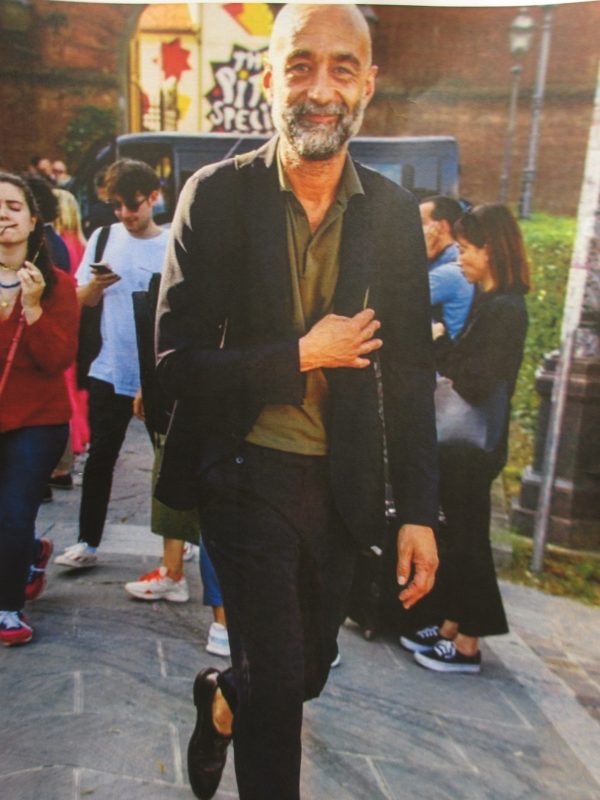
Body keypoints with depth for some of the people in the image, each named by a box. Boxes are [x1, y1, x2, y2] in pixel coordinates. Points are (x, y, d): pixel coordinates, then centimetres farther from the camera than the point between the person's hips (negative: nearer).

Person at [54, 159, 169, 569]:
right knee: (100, 457, 5)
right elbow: (83, 300, 8)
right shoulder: (104, 238, 5)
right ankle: (88, 543, 17)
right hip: (110, 371, 2)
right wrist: (96, 283, -14)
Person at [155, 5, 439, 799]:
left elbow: (409, 372, 1)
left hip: (340, 481, 4)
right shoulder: (217, 194, -10)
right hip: (247, 474, -3)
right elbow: (177, 363, -12)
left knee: (308, 669, 20)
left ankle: (221, 696, 53)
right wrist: (303, 356, -17)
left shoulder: (394, 212, -2)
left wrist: (419, 512, -1)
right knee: (278, 681, 1)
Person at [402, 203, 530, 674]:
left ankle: (467, 644, 18)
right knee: (459, 534, 16)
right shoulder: (488, 302, 11)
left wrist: (439, 342, -17)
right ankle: (451, 625, 31)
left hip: (475, 444, -9)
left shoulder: (505, 310, -17)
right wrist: (439, 346, -1)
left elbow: (478, 385, -22)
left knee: (467, 538, 3)